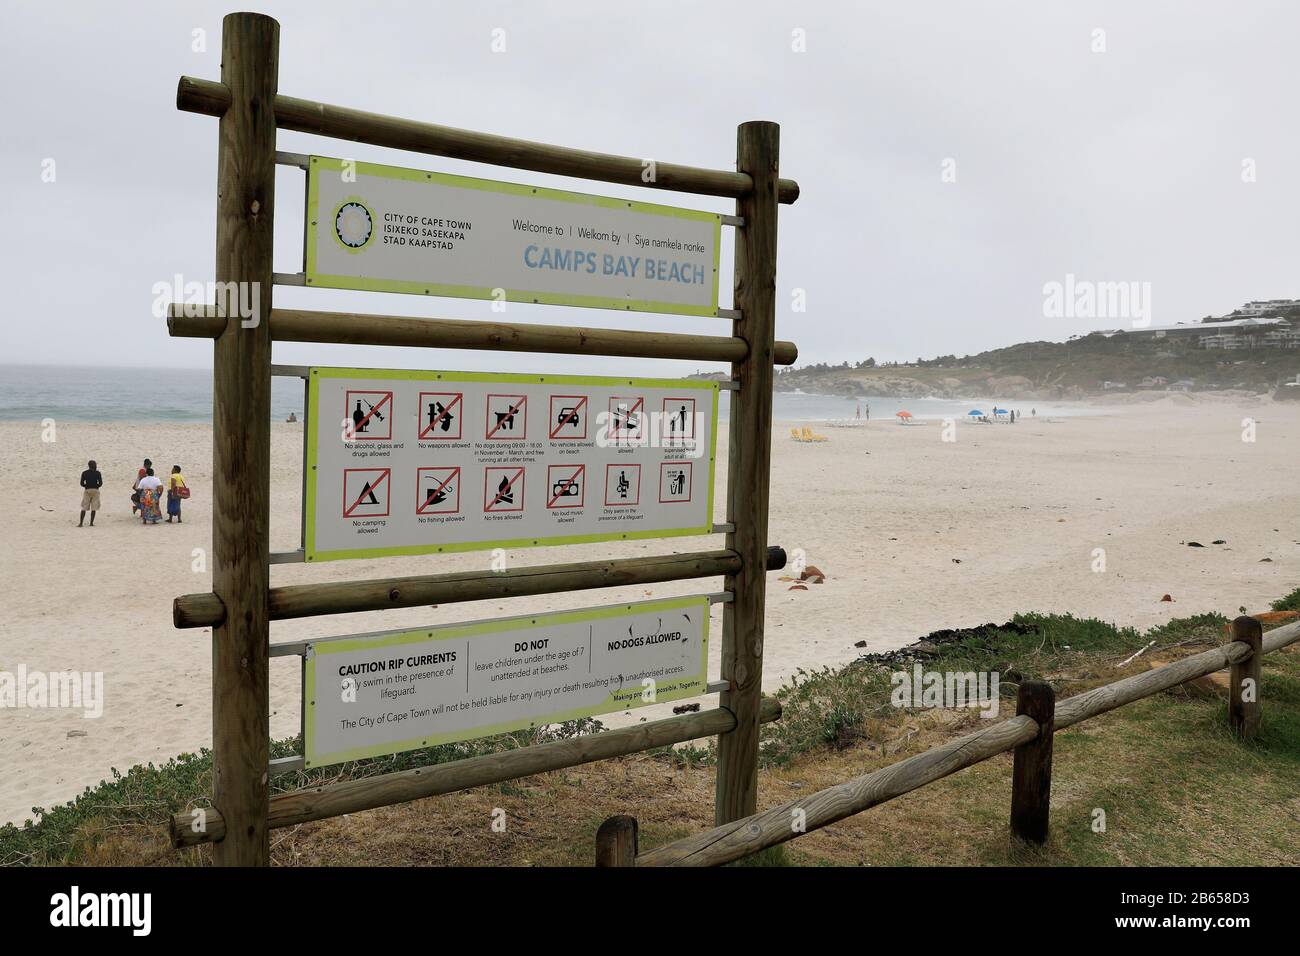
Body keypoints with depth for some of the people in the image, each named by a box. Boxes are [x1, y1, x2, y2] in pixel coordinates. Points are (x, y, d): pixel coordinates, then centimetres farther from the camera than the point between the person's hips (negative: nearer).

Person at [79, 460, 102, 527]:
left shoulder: (84, 473, 3)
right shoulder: (97, 473, -1)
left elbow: (82, 483, 0)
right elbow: (100, 483, -5)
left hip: (87, 491, 1)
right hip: (95, 490, -1)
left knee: (84, 508, 3)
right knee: (93, 508, 3)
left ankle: (80, 523, -4)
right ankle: (91, 523, 1)